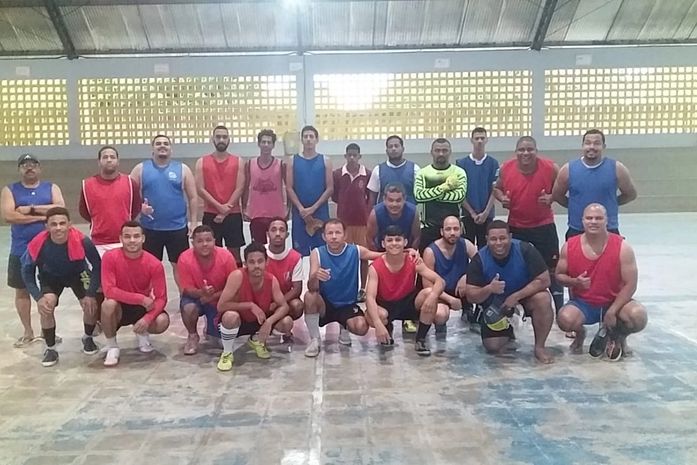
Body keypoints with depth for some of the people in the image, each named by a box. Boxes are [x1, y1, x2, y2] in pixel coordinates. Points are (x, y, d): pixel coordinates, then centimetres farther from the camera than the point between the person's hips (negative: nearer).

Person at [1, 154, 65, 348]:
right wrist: (43, 216, -16)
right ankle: (28, 332, 22)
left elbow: (60, 209, -12)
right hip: (21, 250, 1)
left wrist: (31, 209, -16)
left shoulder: (52, 188, 5)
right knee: (22, 290, 8)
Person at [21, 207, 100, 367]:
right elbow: (27, 271, -14)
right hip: (50, 277, 0)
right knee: (46, 307, -22)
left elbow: (97, 266, -19)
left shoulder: (82, 241, -34)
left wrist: (91, 293, -23)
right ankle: (50, 349, 0)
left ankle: (87, 338, 17)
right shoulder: (37, 244, -32)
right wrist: (38, 297, -24)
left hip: (78, 274, 0)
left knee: (91, 305, -16)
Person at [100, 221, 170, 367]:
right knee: (108, 304, -35)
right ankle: (112, 347, -9)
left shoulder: (154, 264, -16)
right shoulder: (110, 257, -17)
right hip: (119, 307, -1)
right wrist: (141, 298, -28)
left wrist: (147, 318, -33)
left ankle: (142, 333, 12)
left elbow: (161, 298, -15)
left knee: (162, 321, -28)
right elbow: (109, 290, -24)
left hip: (143, 308, 1)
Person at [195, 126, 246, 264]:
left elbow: (240, 188, -3)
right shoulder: (202, 162, 4)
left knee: (234, 252, 4)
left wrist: (226, 210, -10)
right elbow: (200, 189, -3)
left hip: (233, 214, 0)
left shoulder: (238, 161, 4)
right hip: (210, 215, 0)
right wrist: (219, 206, -12)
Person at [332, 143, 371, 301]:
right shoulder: (337, 174, -1)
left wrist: (361, 205, -1)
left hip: (363, 220, 0)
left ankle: (362, 289, 17)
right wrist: (346, 204, 1)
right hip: (343, 220, 1)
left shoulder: (367, 175, -4)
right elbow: (334, 195, 6)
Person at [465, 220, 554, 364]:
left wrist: (516, 296, -29)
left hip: (525, 294, -1)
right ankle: (507, 331, 27)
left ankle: (539, 347, -13)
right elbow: (471, 296, -18)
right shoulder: (479, 260, -19)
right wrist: (489, 289, -39)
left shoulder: (525, 250, -24)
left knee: (543, 299, -34)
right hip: (495, 304, 1)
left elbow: (544, 280, -23)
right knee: (493, 348, -10)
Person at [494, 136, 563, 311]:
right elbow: (497, 188, 9)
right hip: (516, 227, 2)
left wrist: (551, 197, -19)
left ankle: (560, 310, 15)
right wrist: (502, 198, -11)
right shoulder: (506, 168, -9)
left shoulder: (550, 167, -14)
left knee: (551, 269, 3)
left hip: (544, 226, -2)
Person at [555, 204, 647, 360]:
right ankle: (580, 333, 11)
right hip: (582, 303, 1)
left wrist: (611, 312, -20)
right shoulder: (570, 246, -8)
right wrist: (575, 282, -21)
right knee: (565, 319, -31)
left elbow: (630, 285, -12)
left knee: (639, 317, -30)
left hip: (614, 301, 0)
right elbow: (559, 275, 3)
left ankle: (618, 337, 9)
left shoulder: (622, 248, -13)